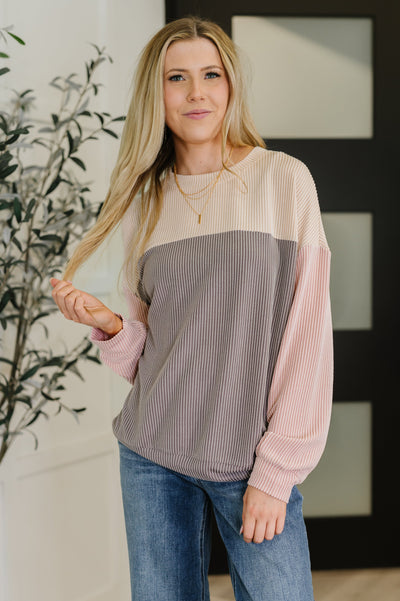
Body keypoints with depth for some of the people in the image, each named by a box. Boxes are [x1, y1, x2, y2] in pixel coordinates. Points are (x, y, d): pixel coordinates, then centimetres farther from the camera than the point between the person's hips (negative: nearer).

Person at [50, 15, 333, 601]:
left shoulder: (284, 179, -4)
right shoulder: (145, 200, 7)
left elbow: (307, 333, -7)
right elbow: (147, 348, 13)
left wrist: (276, 472, -10)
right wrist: (107, 323, -9)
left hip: (253, 461, -3)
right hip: (152, 458, 3)